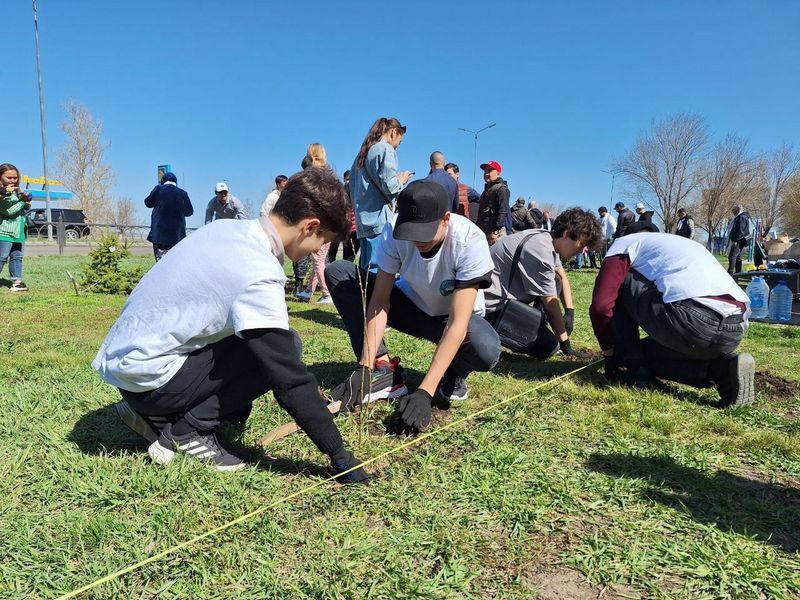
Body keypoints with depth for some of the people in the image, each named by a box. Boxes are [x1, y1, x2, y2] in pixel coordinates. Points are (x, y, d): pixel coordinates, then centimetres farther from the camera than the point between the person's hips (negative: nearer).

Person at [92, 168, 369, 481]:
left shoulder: (226, 228, 1)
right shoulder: (259, 274, -24)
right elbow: (290, 379, -23)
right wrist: (339, 454, -15)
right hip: (146, 378, -9)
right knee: (285, 347, -11)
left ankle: (158, 415, 12)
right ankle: (188, 429, -5)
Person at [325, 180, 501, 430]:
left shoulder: (470, 240, -32)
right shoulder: (394, 231, -23)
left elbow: (457, 324, -36)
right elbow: (380, 300, -20)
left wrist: (424, 392, -43)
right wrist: (364, 368, -29)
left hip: (455, 316, -3)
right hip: (412, 306, 3)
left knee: (486, 351, -39)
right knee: (338, 272, -17)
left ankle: (454, 374, 0)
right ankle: (383, 369, -16)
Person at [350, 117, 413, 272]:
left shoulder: (364, 152, 21)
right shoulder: (386, 149, -4)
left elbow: (353, 186, 22)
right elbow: (389, 186, -14)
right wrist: (401, 180, 5)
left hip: (363, 220, 9)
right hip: (380, 219, -9)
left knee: (366, 269, 9)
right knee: (380, 270, -11)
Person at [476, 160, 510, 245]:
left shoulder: (501, 188, -6)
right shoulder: (487, 189, 23)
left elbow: (503, 211, -16)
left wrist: (496, 231, -22)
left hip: (495, 230, -9)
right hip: (483, 230, 9)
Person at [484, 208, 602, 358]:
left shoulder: (547, 238, 4)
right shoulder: (541, 251, -25)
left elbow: (563, 278, 19)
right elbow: (551, 304, -18)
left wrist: (570, 312, 7)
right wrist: (565, 344, -9)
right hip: (491, 305, -10)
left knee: (554, 282, 8)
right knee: (548, 347, -13)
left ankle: (537, 329, 9)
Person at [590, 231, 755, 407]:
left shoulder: (624, 243, 16)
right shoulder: (681, 243, 38)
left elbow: (601, 305, 2)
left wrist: (608, 349, 18)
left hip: (696, 322, -8)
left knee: (619, 283, 15)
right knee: (648, 352, 29)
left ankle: (634, 371, 13)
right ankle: (721, 367, 7)